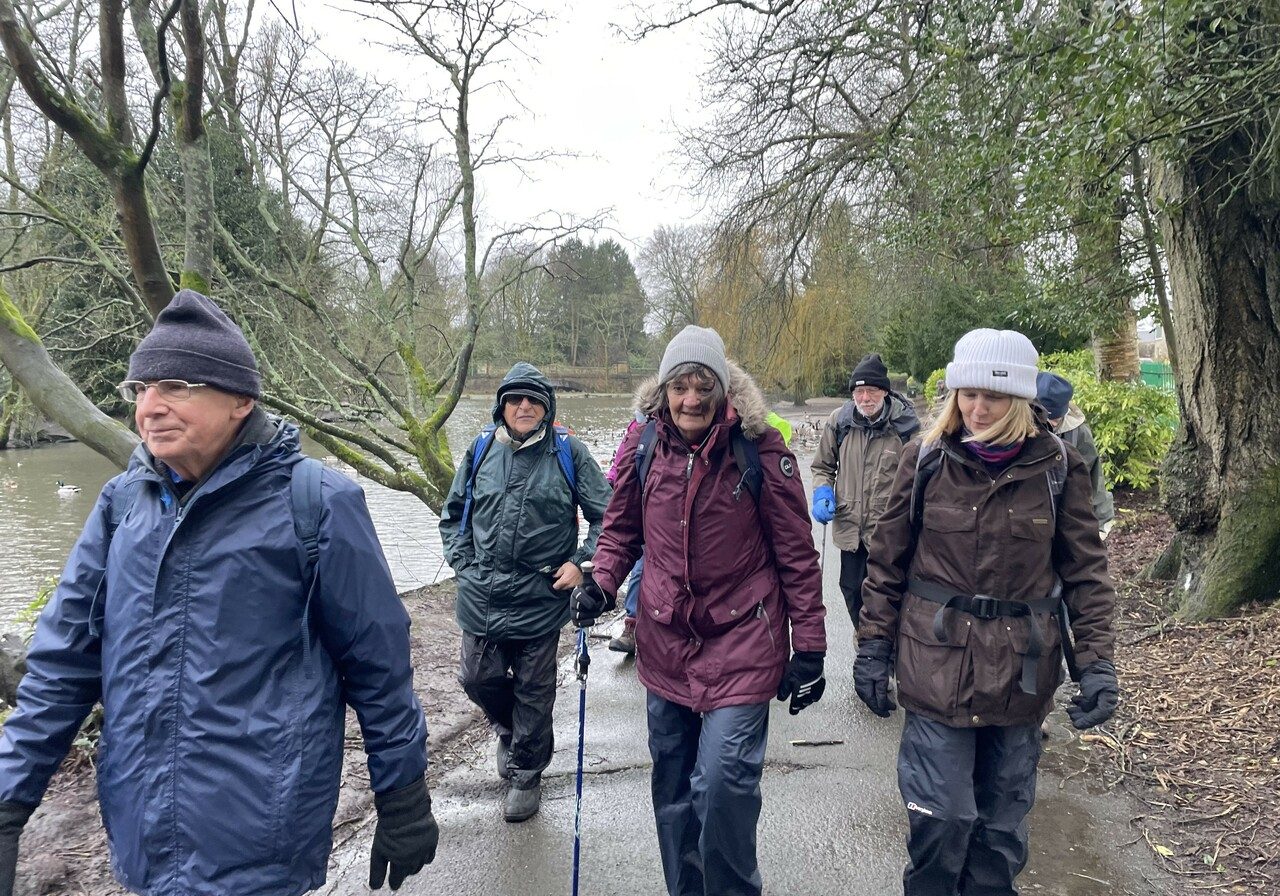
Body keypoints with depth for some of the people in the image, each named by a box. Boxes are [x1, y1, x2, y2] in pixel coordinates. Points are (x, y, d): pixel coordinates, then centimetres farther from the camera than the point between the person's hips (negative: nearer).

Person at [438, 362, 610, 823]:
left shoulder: (568, 451, -5)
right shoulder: (482, 449, 4)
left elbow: (606, 516, -1)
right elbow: (453, 513, 17)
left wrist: (580, 563, -9)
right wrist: (463, 562, 7)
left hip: (541, 595, -3)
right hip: (481, 593, 3)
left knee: (534, 689, 9)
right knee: (478, 677, 9)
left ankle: (526, 774, 30)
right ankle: (509, 729, 43)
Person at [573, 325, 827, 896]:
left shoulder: (759, 448, -12)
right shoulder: (643, 446, -3)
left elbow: (796, 553, -7)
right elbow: (622, 527, 11)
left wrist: (809, 649, -6)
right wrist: (601, 584, -6)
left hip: (741, 642, -4)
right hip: (664, 641, 4)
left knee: (723, 784, -8)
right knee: (672, 785, 17)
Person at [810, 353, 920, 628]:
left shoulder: (905, 424, -11)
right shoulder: (839, 421, -4)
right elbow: (822, 466, 11)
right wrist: (822, 492, -7)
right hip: (849, 526, 4)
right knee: (852, 590, 19)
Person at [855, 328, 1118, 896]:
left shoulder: (1057, 467, -3)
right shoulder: (926, 461, -3)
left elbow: (1085, 569, 1)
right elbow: (887, 560, 1)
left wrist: (1097, 661, -5)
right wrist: (873, 646, 0)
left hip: (1021, 672, 1)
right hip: (937, 665, -1)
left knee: (1003, 817, 15)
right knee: (942, 816, 1)